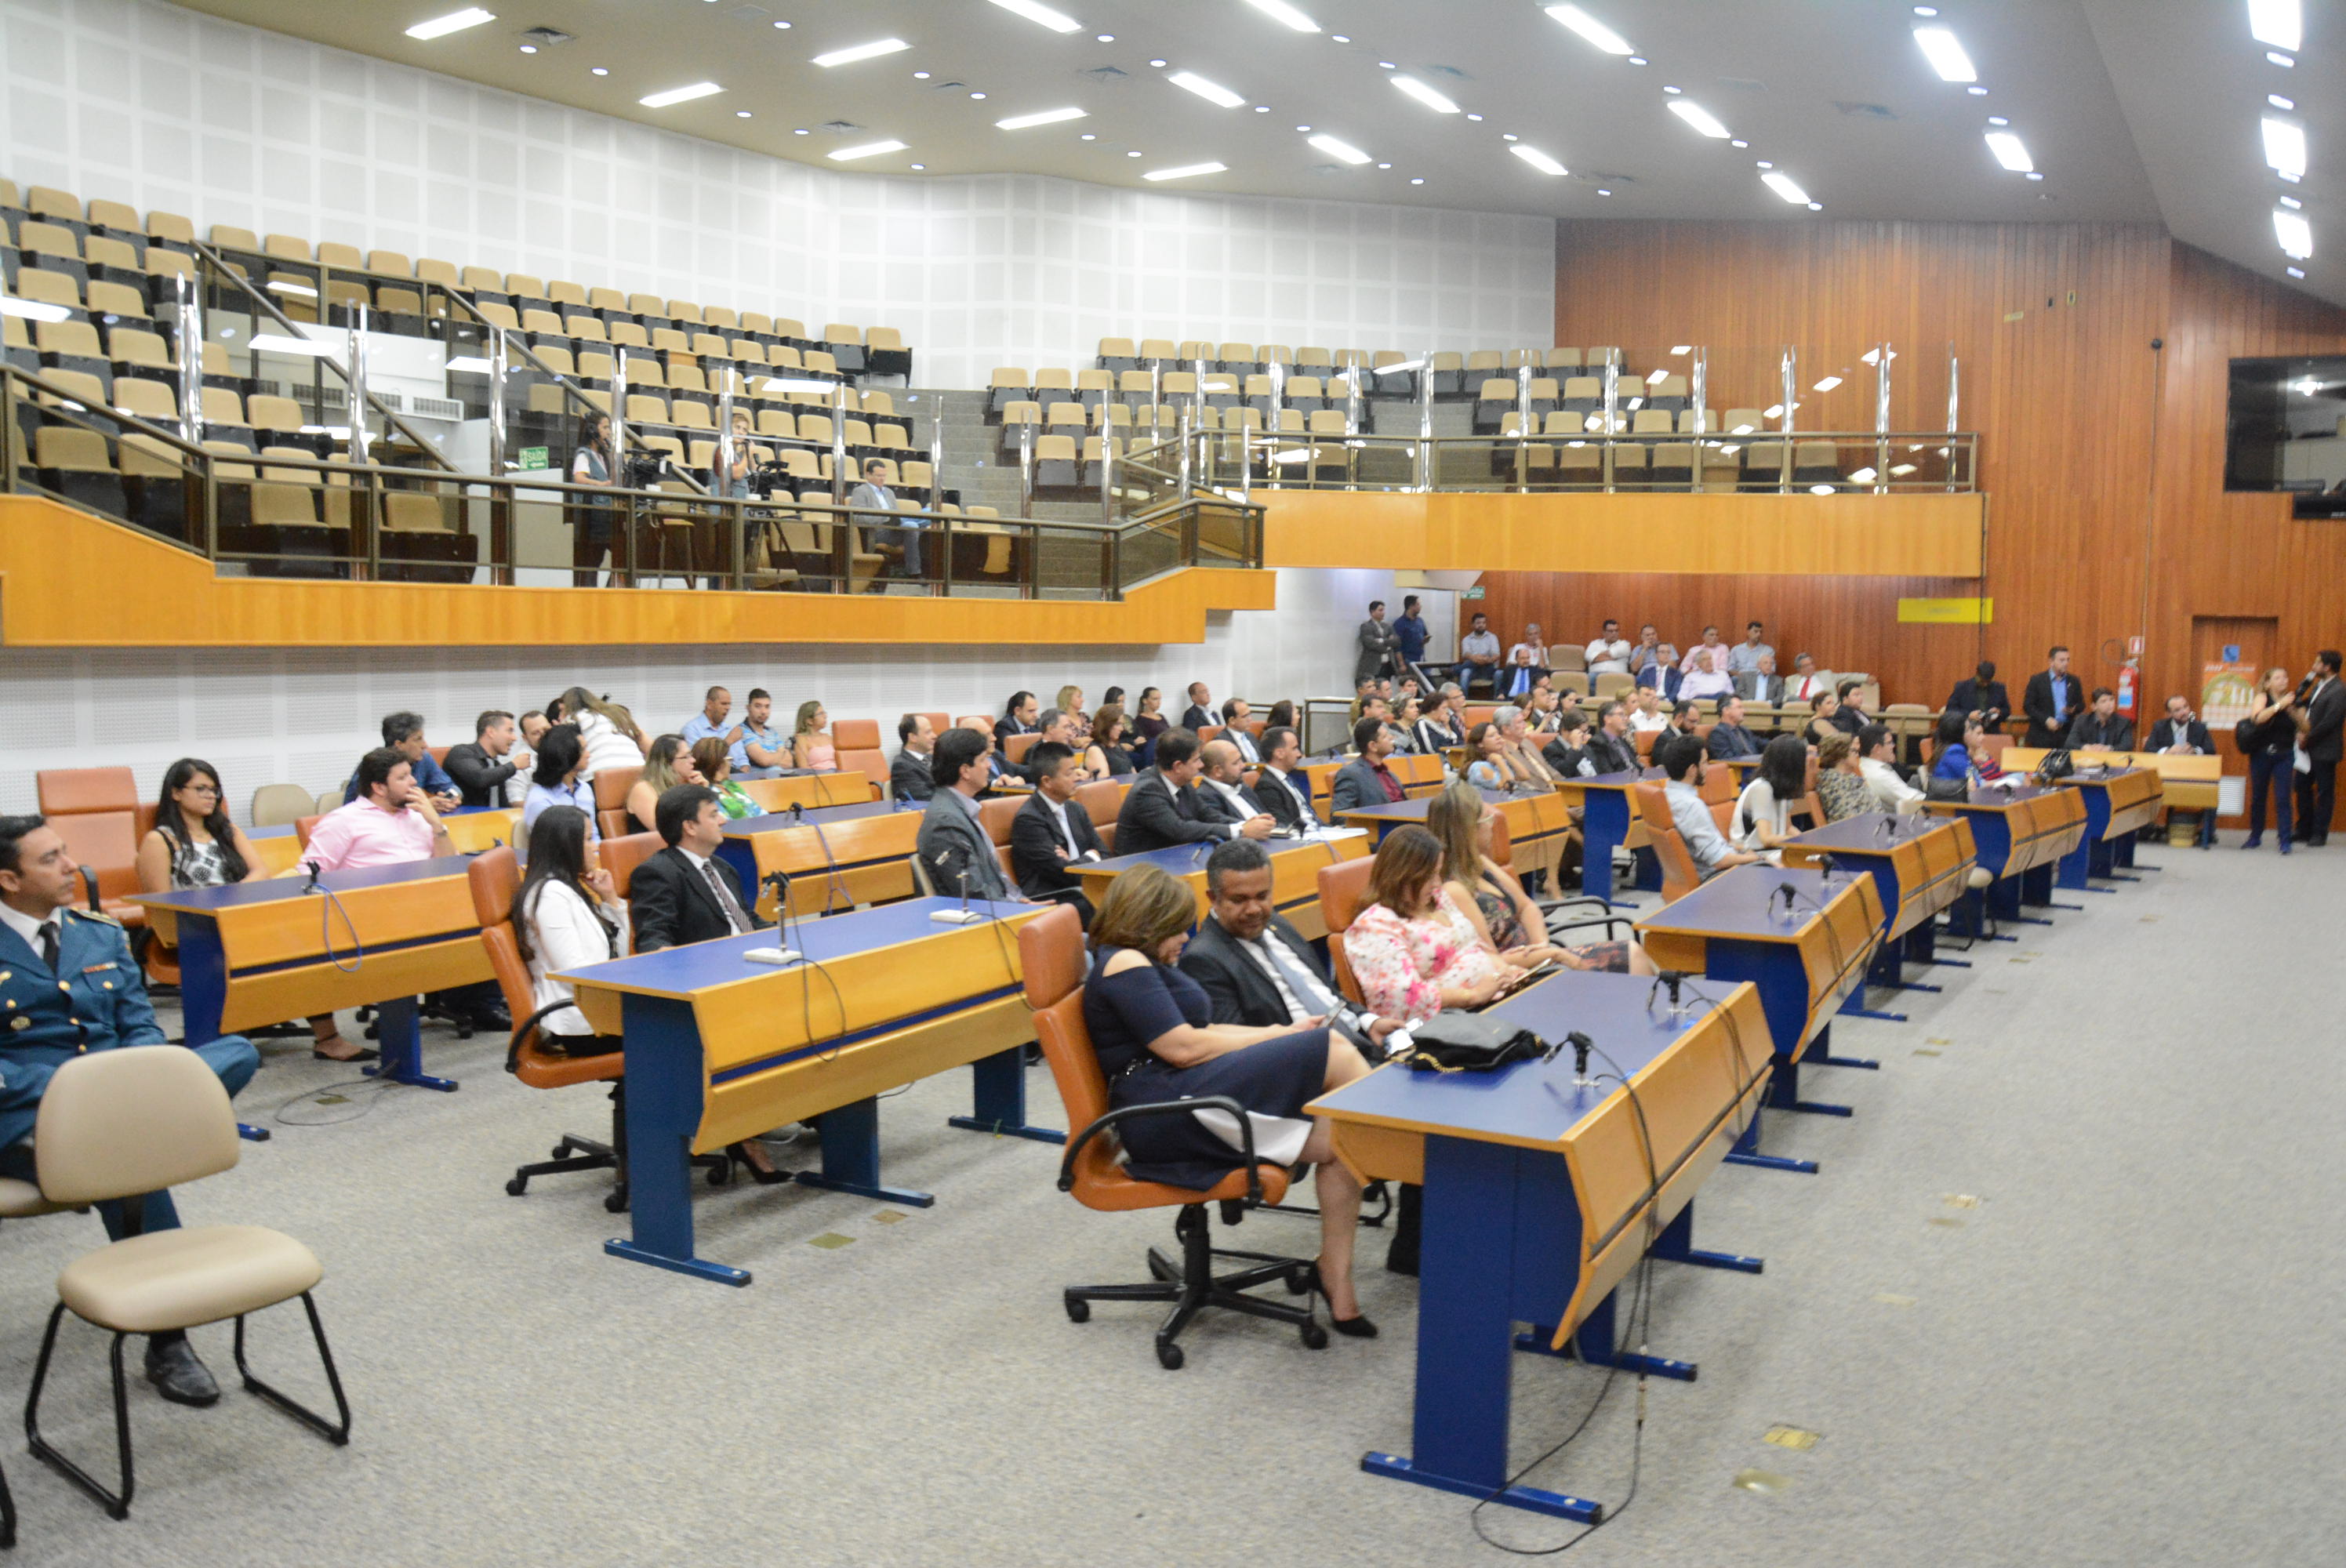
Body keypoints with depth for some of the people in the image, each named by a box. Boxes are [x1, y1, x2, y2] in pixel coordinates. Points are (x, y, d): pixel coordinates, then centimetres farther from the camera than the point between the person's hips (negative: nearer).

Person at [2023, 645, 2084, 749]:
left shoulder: (2074, 681, 10)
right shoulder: (2037, 680, 1)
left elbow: (2081, 704, 17)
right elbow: (2027, 706, -2)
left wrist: (2073, 709, -7)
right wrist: (2046, 720, -13)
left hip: (2067, 733, 2)